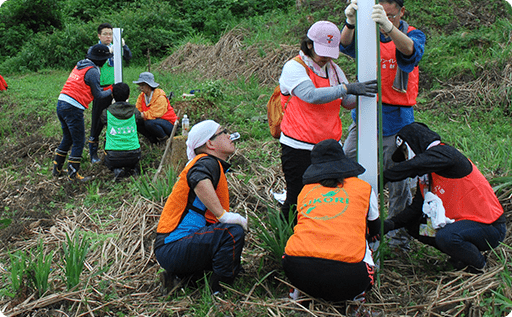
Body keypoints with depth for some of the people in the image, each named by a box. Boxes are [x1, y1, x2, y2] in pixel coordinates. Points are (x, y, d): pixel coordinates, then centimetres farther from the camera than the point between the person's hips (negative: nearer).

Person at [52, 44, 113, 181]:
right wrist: (111, 91, 13)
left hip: (61, 103, 9)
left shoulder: (79, 65, 17)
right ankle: (73, 174, 6)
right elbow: (98, 95, -3)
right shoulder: (92, 71, -9)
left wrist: (105, 90, 22)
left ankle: (57, 169, 27)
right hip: (73, 108, -9)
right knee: (79, 141, 2)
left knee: (67, 138, 21)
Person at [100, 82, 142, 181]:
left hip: (113, 157, -1)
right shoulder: (134, 111, 0)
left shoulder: (106, 112, -3)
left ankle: (116, 170, 2)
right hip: (133, 156, 2)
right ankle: (133, 168, 7)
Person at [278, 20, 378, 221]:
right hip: (299, 149, -6)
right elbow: (312, 95, -24)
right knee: (297, 201, -1)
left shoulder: (334, 69, 15)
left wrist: (364, 93, -6)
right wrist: (347, 88, -28)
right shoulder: (294, 68, -7)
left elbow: (348, 102, 14)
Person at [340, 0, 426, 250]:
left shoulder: (413, 35, -1)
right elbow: (346, 45, -17)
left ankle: (399, 235, 23)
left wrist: (388, 26, -46)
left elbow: (410, 50, -26)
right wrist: (350, 23, -40)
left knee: (398, 181, 5)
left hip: (396, 119, -2)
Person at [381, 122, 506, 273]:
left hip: (490, 227, -9)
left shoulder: (445, 153, -17)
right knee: (413, 225, 8)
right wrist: (391, 223, -9)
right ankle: (460, 253, 11)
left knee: (446, 236, -34)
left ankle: (478, 264, -4)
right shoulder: (425, 175, 10)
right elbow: (416, 208, 6)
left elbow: (412, 166, -33)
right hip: (459, 221, 9)